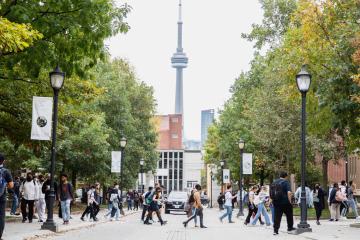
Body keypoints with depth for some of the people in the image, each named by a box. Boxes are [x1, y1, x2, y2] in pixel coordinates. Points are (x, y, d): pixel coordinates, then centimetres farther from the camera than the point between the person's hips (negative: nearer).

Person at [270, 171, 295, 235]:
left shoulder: (274, 182, 11)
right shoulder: (286, 182, -7)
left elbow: (271, 193, 14)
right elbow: (289, 192, -19)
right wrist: (289, 201, -8)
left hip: (276, 202, 4)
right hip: (285, 202, -4)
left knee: (277, 216, 4)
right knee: (289, 215, 16)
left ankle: (275, 230, -2)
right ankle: (290, 228, 25)